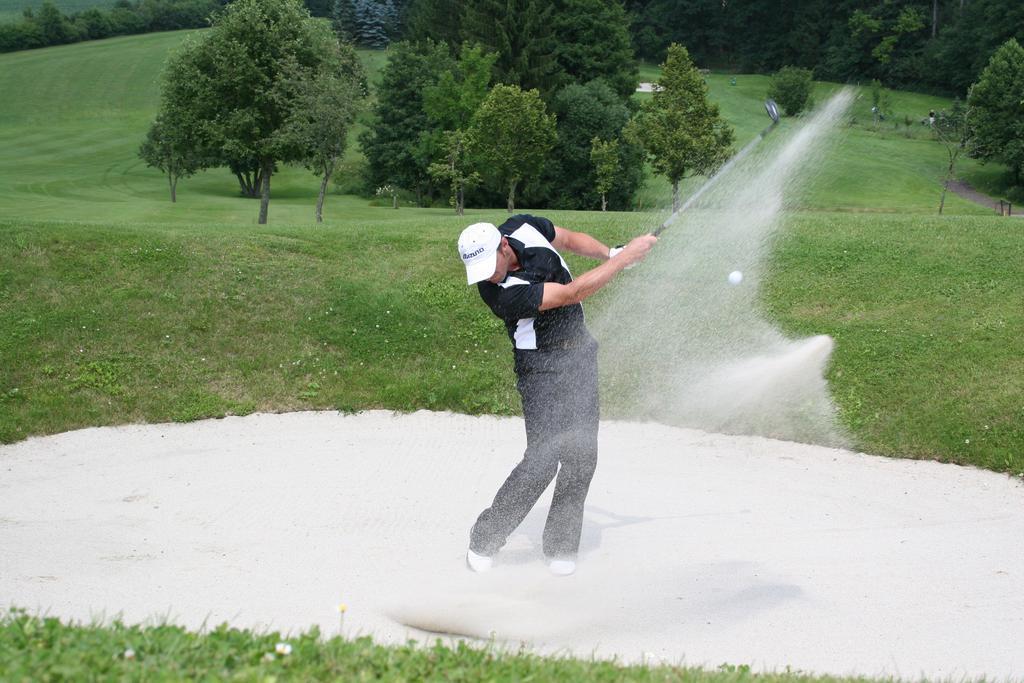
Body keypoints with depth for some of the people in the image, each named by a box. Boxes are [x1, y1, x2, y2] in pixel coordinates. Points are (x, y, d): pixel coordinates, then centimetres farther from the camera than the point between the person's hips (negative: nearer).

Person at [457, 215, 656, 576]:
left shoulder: (525, 227, -10)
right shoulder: (501, 293, -29)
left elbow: (570, 239, 12)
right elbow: (572, 293, -28)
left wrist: (611, 254, -3)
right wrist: (626, 257, -24)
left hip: (581, 351, 6)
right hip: (542, 366, -6)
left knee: (581, 456, 2)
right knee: (543, 459, -14)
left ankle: (560, 547, 12)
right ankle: (484, 541, 2)